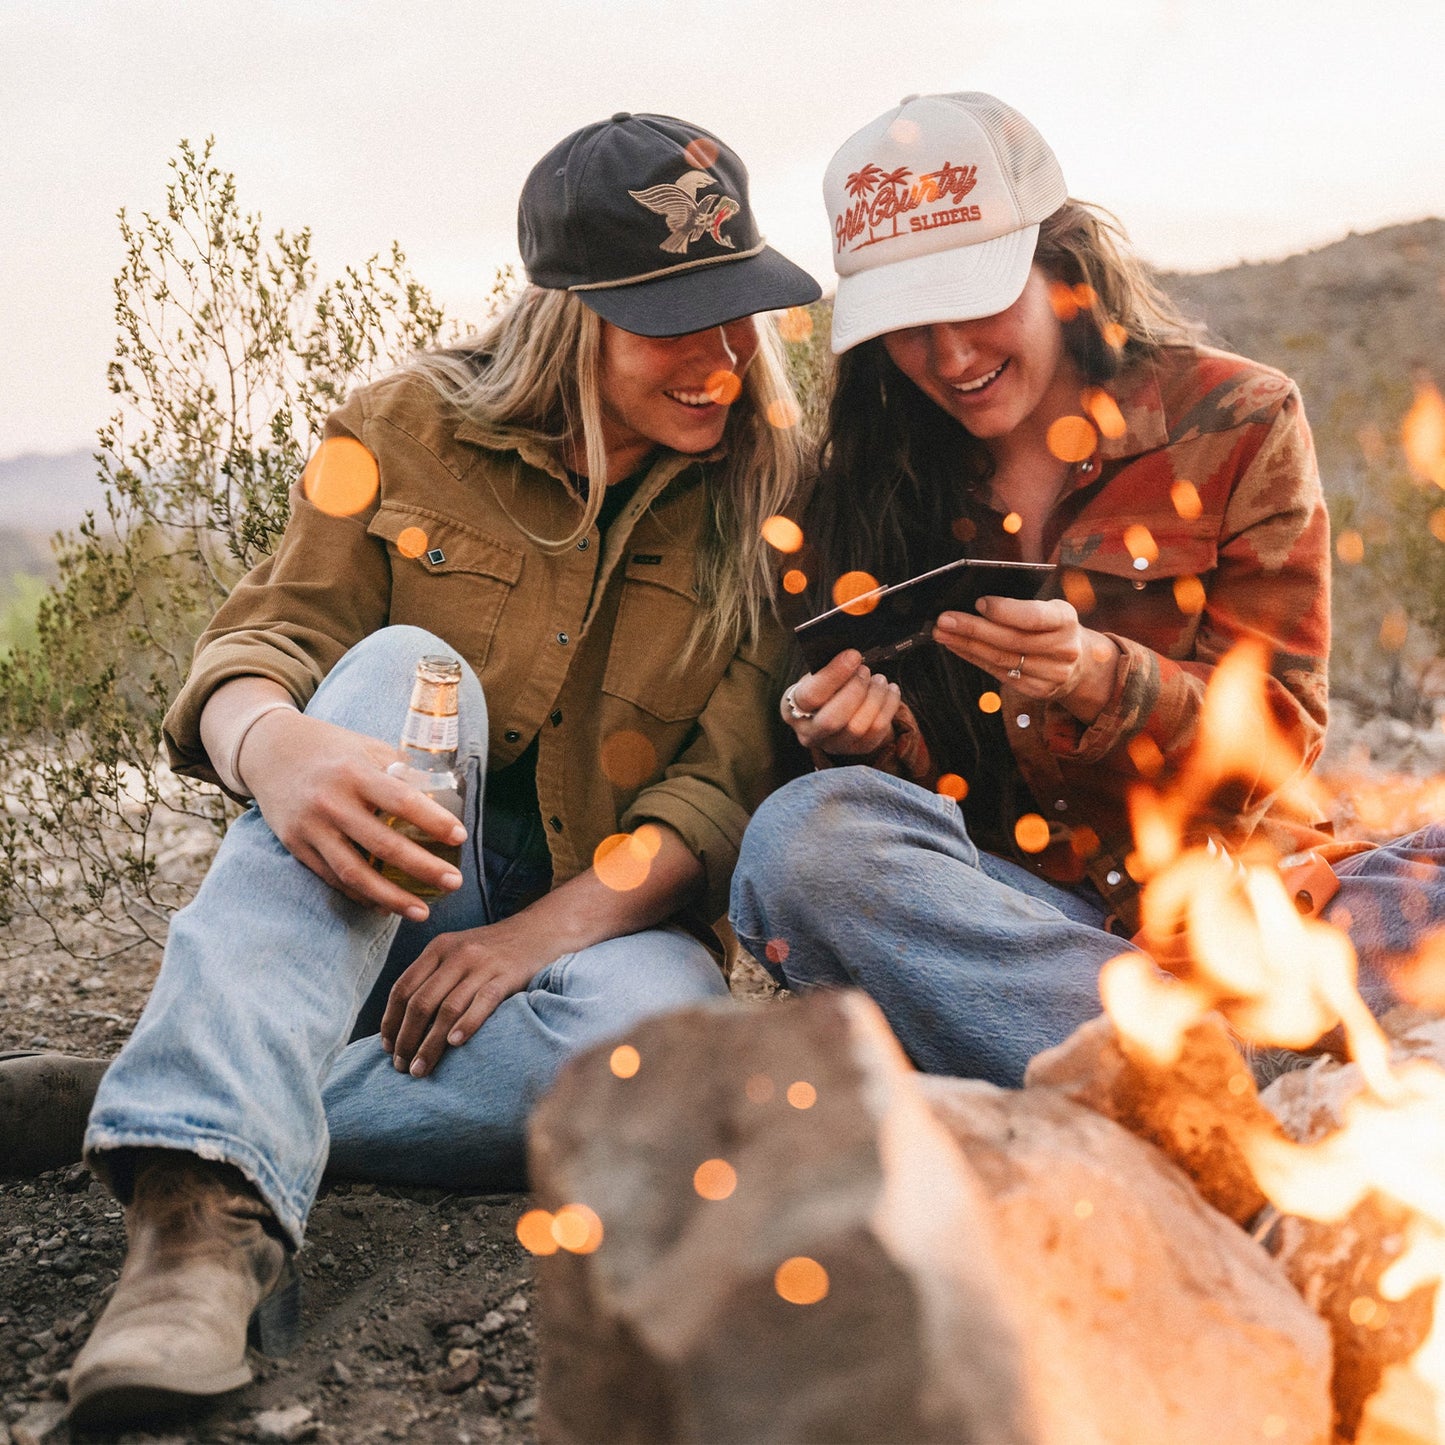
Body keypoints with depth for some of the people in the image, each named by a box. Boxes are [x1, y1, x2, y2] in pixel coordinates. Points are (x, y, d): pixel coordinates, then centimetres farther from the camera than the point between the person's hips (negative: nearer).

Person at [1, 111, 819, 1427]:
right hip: (380, 913, 1)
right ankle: (209, 1216, -44)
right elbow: (256, 642, -9)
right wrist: (272, 744, -35)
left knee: (657, 1020, -36)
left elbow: (735, 780, -9)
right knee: (402, 665, -30)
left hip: (602, 915, 0)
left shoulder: (769, 497, -3)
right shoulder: (410, 431, -2)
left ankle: (190, 1141, -25)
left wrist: (541, 933, -23)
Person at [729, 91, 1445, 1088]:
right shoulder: (867, 477, 6)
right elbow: (922, 781, 6)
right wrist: (872, 735, -18)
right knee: (802, 837, -31)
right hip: (1001, 909, 2)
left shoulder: (1238, 421, 1)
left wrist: (1100, 676, -22)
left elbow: (1278, 738, -2)